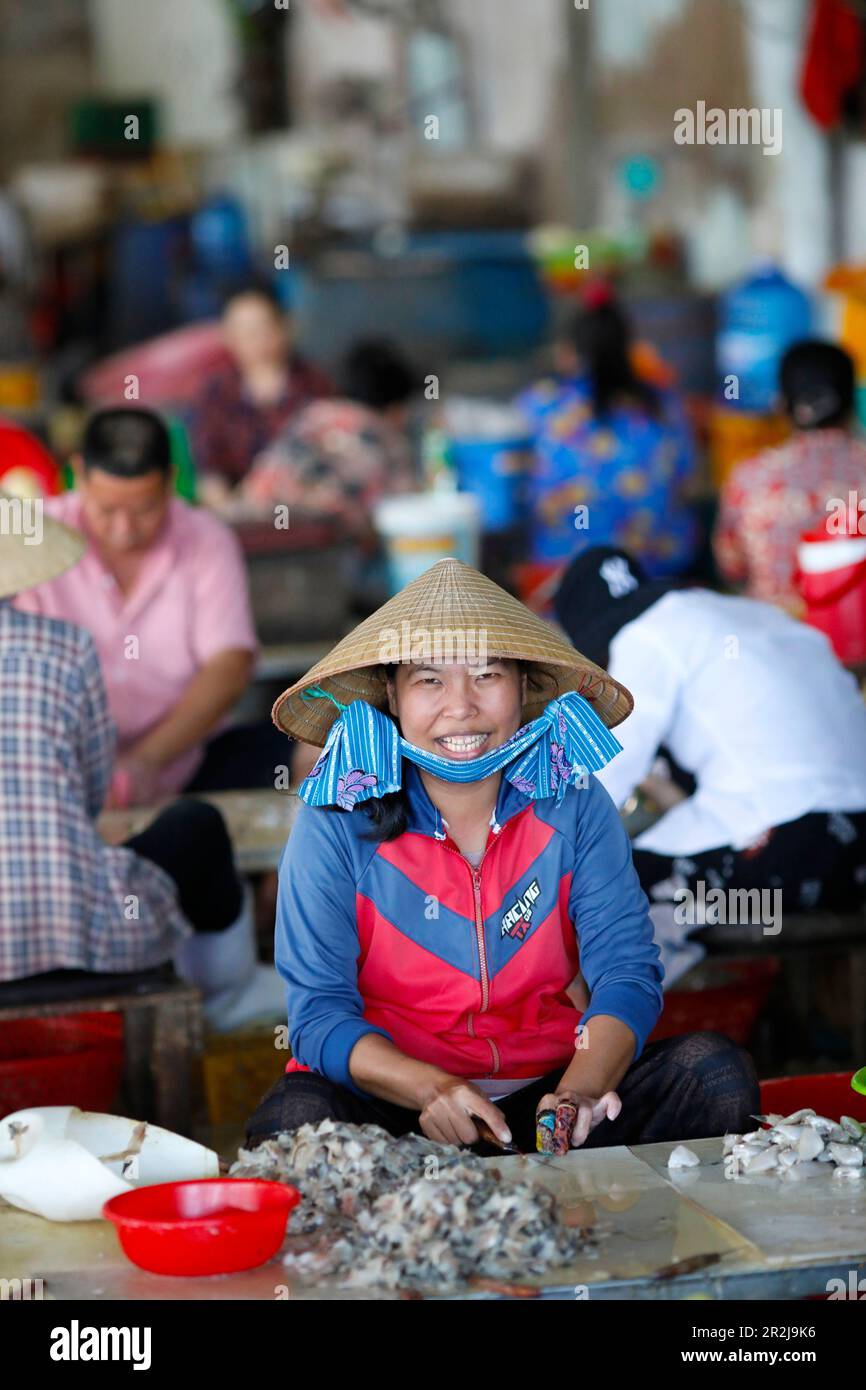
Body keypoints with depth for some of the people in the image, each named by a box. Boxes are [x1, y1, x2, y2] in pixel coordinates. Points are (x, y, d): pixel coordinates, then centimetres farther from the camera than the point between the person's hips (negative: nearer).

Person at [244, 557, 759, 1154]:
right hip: (390, 1099, -2)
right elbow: (320, 1014, -11)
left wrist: (580, 1090, -29)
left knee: (719, 1074, -19)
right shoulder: (336, 825, -7)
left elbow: (628, 970, -6)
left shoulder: (575, 804, 0)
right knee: (293, 1120, -34)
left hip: (549, 1093, 2)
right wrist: (431, 1089, -32)